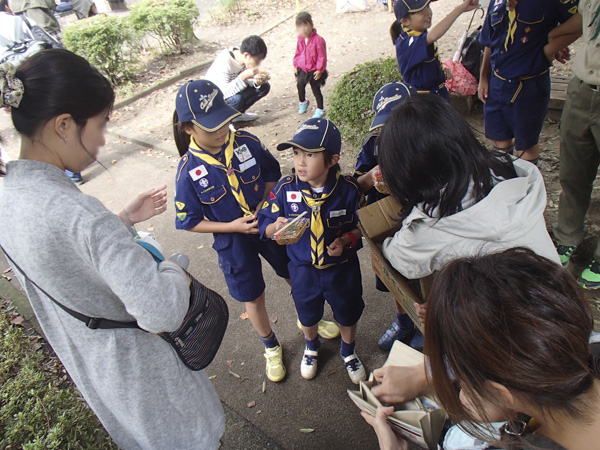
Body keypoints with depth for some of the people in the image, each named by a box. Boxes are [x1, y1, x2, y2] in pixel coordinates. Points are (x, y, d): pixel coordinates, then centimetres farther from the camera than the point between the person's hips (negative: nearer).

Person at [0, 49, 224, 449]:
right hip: (136, 365, -8)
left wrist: (124, 219, 3)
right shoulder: (76, 212, -37)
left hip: (83, 361, 8)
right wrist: (175, 270, -19)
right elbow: (161, 313, -39)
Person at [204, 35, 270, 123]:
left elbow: (248, 81, 0)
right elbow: (222, 93, -39)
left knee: (265, 86, -6)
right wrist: (243, 77, -45)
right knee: (236, 98, -40)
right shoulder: (224, 62, -33)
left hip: (232, 90, 8)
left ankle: (238, 113, 4)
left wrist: (257, 81, -24)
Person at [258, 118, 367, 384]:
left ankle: (348, 352, 55)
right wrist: (275, 228, -33)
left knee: (348, 313, 22)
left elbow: (362, 225, -8)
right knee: (308, 314, 25)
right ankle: (311, 347, 60)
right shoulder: (285, 189, -18)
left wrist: (346, 240, -26)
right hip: (303, 269, 1)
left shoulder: (348, 189, -19)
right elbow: (264, 226, -11)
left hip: (342, 267, 0)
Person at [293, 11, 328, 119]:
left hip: (314, 70, -5)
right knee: (300, 85, 8)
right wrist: (295, 66, 11)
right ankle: (303, 102, 39)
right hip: (302, 68, 5)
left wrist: (319, 70, -14)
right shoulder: (300, 39, 0)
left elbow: (322, 56, -15)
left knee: (316, 89, 4)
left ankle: (320, 109, 20)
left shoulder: (318, 39, -19)